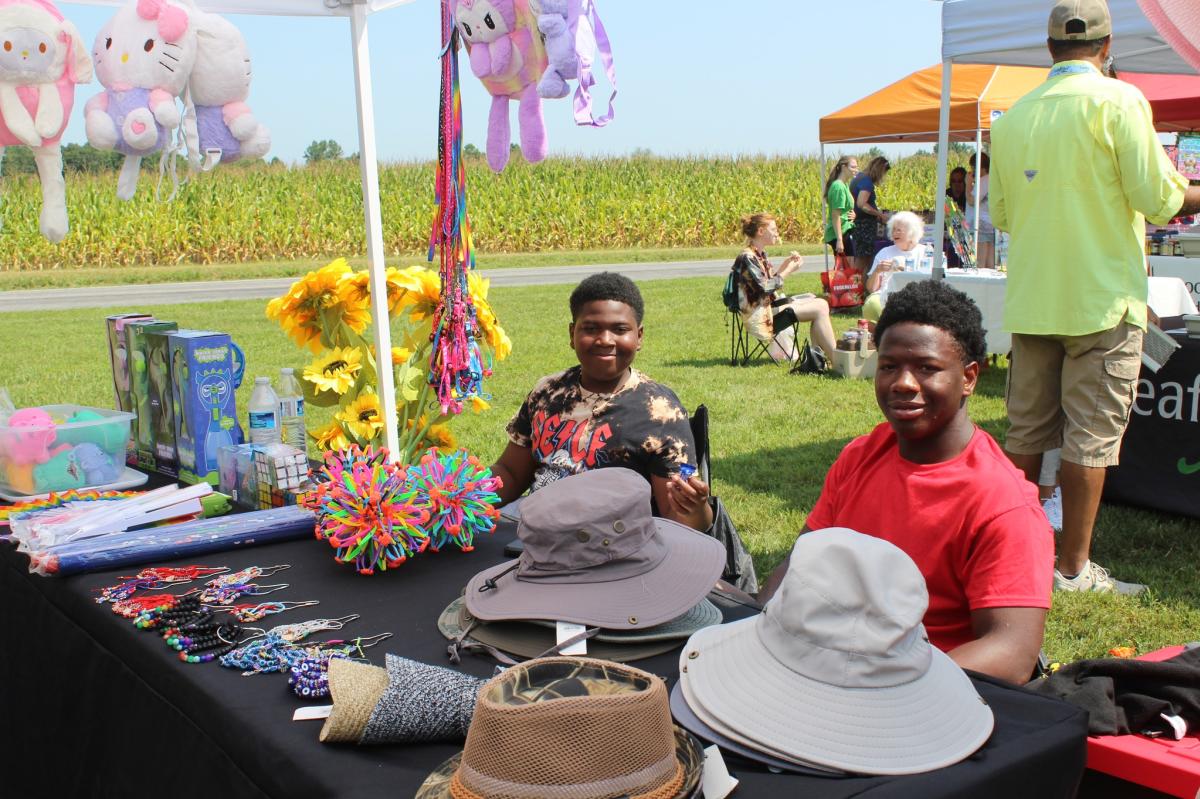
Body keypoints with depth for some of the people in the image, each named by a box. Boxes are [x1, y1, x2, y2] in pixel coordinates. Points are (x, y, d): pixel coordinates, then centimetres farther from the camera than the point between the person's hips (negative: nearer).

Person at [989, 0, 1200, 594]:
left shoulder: (1014, 115, 7)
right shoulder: (1117, 101, -7)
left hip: (1030, 300, 5)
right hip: (1101, 299, -5)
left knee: (1025, 431, 12)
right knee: (1092, 435, 1)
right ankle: (1073, 567, 6)